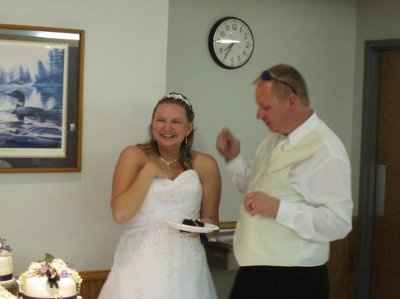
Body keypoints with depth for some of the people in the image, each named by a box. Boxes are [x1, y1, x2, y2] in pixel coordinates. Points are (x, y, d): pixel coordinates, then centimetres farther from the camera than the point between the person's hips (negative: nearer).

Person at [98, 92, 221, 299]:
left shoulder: (204, 165, 3)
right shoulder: (134, 156, -2)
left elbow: (211, 219, 13)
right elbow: (120, 213, -11)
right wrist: (148, 172, -12)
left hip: (184, 264, 2)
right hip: (140, 263, -2)